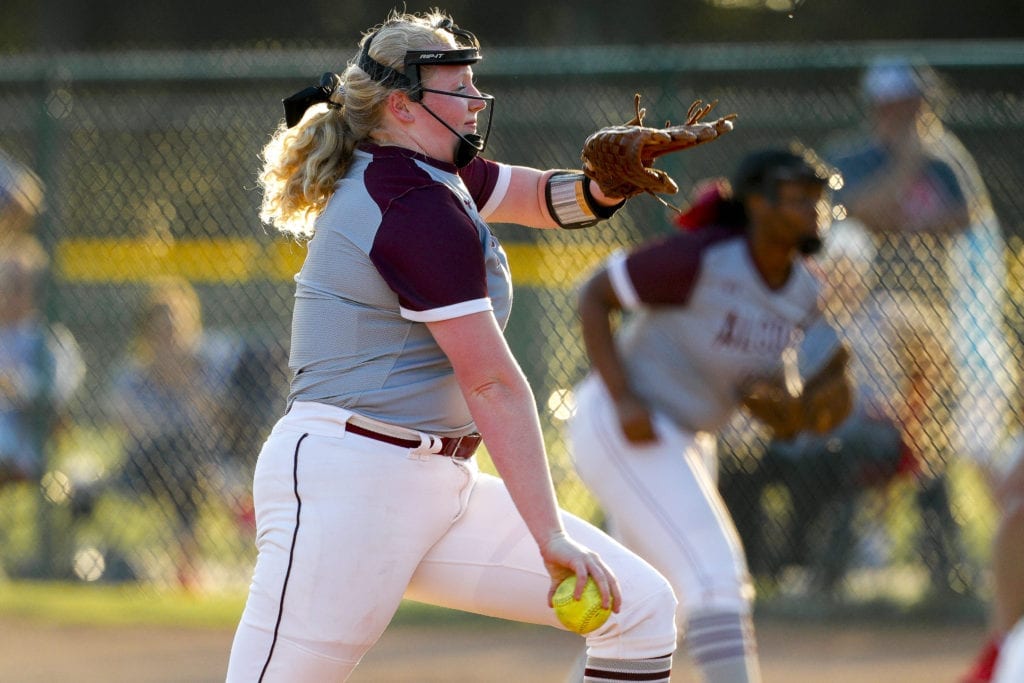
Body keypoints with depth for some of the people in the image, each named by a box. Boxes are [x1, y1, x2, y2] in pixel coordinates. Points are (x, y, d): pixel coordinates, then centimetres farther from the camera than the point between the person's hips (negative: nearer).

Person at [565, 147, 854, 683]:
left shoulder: (803, 294, 0)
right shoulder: (701, 258, -22)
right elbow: (593, 295, -15)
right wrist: (623, 400, -23)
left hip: (686, 440, 9)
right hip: (620, 431, -9)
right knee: (716, 574, -20)